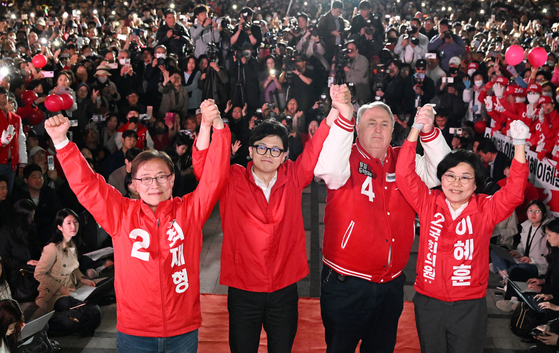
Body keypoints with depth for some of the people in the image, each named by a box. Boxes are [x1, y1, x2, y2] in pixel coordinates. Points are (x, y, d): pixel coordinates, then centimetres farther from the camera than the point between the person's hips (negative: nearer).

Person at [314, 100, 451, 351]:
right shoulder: (348, 159, -9)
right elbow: (327, 169, -31)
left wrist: (428, 132, -21)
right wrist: (343, 121, -40)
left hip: (391, 284, 4)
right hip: (346, 283, -4)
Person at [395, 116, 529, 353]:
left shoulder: (486, 210, -6)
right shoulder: (429, 203, -5)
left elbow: (514, 193, -19)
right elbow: (405, 175, -14)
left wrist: (519, 144, -28)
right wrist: (416, 128, -22)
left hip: (470, 306, -1)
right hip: (428, 302, 1)